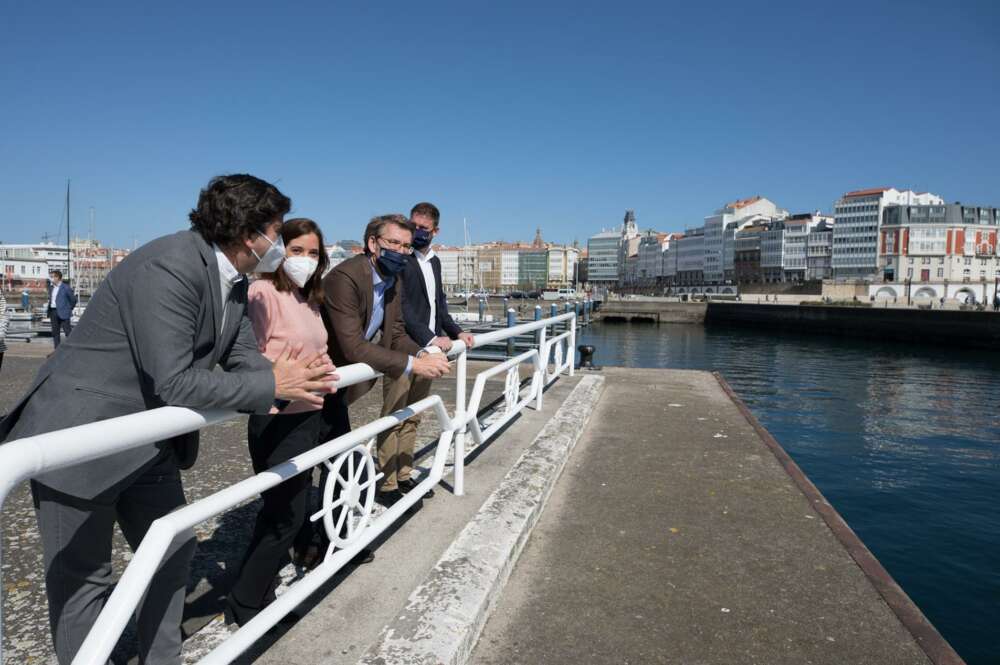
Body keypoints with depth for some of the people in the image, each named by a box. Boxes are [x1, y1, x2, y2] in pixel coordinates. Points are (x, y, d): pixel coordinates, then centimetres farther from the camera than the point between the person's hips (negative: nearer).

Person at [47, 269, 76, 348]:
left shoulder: (66, 288, -9)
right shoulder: (51, 287, 12)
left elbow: (73, 300, -4)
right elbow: (50, 299, 22)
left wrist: (68, 309, 3)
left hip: (63, 313, -7)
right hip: (53, 312, 7)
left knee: (68, 332, -6)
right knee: (55, 333, 10)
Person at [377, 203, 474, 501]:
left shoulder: (434, 261, 16)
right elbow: (401, 307, -17)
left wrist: (456, 332, 10)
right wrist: (430, 338, -22)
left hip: (426, 352, 8)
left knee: (412, 419, 13)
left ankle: (403, 475, 23)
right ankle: (387, 484, 6)